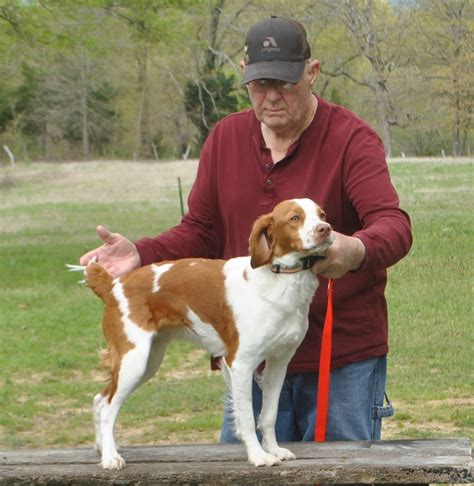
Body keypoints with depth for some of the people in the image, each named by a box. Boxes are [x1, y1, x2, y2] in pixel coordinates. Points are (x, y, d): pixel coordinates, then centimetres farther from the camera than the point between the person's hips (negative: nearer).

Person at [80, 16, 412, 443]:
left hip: (344, 359, -4)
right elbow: (201, 232, 14)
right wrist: (140, 254, -5)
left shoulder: (352, 140, -8)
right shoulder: (225, 138, 9)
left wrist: (357, 251, -44)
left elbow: (394, 225, -20)